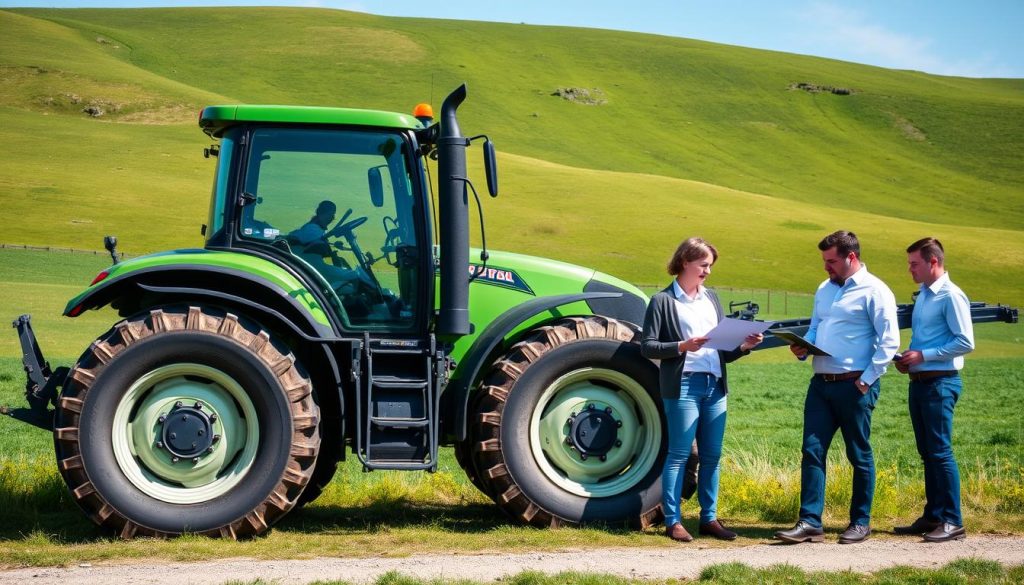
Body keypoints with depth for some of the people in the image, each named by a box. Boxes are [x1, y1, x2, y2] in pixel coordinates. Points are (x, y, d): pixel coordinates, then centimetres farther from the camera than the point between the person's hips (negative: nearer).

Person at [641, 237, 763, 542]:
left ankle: (709, 518, 17)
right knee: (679, 455, -3)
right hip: (683, 385, -6)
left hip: (715, 385, 6)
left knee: (712, 455, 9)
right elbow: (647, 346, -7)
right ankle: (673, 521, 4)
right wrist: (682, 347, -19)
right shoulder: (663, 301, -2)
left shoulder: (711, 298, 17)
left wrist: (743, 346, 0)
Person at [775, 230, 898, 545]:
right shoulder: (824, 289, 16)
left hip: (854, 386, -7)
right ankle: (810, 522, 1)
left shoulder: (874, 291, -7)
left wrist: (866, 380, -14)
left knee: (859, 456, 5)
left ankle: (860, 522, 15)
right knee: (812, 451, 0)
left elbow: (889, 342, -11)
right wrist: (802, 348, 1)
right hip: (821, 383, 7)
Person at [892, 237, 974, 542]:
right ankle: (932, 517, 19)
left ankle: (952, 522, -4)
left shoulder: (951, 296, -12)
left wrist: (923, 355, -16)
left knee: (940, 452, -8)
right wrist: (908, 358, 7)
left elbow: (965, 342, -17)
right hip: (919, 381, 9)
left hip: (940, 383, -9)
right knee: (927, 453, 12)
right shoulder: (923, 295, 16)